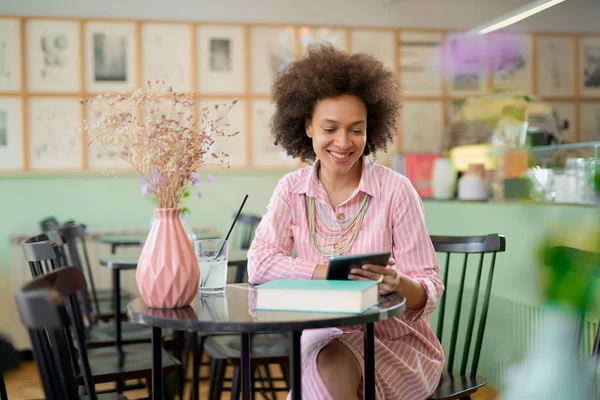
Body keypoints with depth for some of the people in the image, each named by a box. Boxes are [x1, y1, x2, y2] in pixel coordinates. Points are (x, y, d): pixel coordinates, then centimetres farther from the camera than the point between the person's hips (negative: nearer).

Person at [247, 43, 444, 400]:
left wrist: (399, 284, -30)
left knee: (332, 365, -31)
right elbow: (259, 264, -9)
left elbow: (430, 290, -7)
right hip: (324, 337, 2)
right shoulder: (292, 190, 1)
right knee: (324, 365, -31)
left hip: (397, 342, -2)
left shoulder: (396, 190, -9)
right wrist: (331, 272, -21)